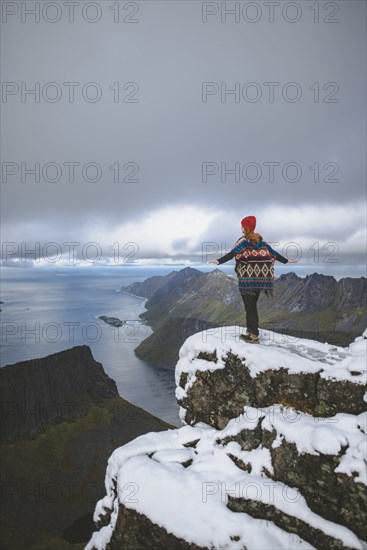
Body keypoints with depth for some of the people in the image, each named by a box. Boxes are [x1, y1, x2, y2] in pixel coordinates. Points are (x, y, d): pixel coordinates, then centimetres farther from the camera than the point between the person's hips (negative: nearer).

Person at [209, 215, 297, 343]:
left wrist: (219, 261, -29)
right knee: (252, 305, 16)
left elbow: (232, 253, -21)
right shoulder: (261, 240, 13)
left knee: (250, 306, -1)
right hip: (261, 278, 6)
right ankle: (251, 332, 21)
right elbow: (273, 253, 18)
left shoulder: (243, 240, -5)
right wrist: (286, 261, 31)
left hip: (248, 279, -6)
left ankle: (254, 335, -1)